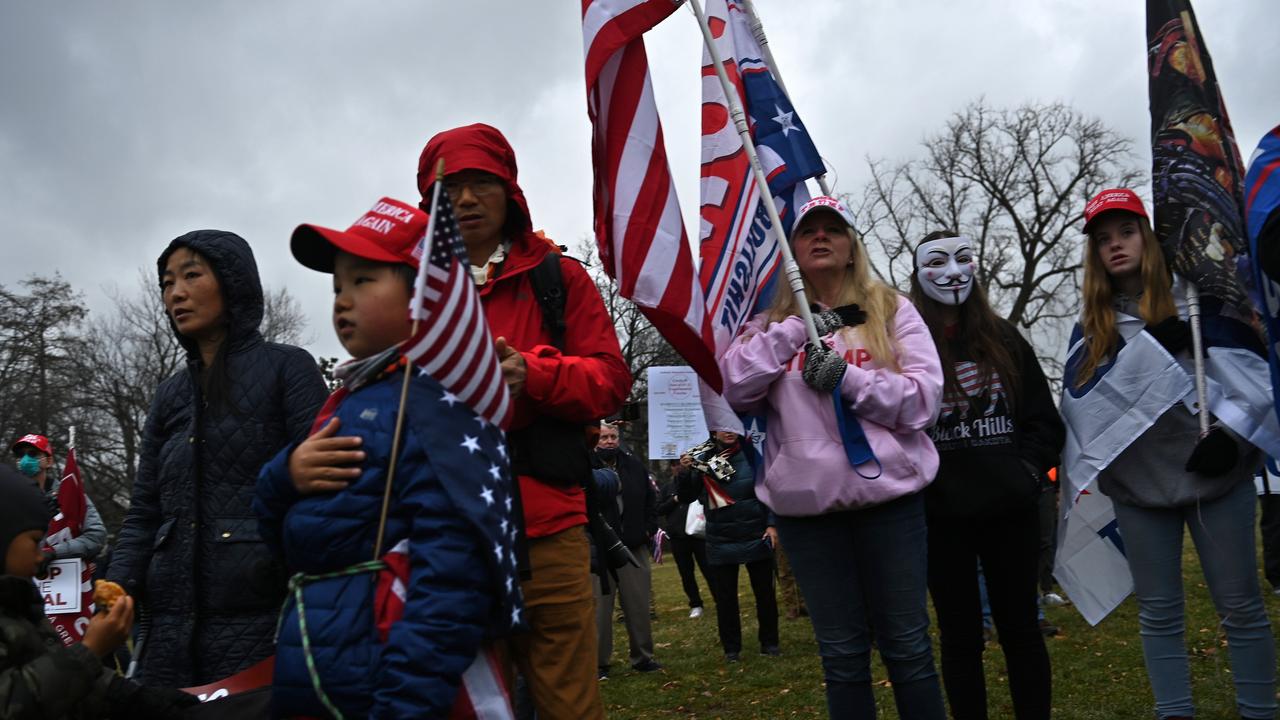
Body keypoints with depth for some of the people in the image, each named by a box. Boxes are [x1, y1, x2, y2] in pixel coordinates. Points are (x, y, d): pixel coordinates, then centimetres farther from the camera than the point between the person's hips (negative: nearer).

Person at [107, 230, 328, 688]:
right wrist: (117, 591, -1)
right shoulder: (169, 397, 18)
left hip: (259, 614, -5)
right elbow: (144, 513, 15)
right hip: (172, 620, 5)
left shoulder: (286, 368, 2)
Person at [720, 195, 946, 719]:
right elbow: (734, 388, -6)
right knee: (842, 653, 11)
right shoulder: (773, 321, 11)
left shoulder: (891, 309, 6)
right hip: (805, 501, 2)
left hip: (887, 493, -1)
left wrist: (847, 376, -16)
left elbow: (924, 398, -4)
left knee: (907, 646, 5)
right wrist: (795, 331, -14)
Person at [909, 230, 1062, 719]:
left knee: (1020, 628, 10)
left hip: (1011, 510, 2)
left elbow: (1044, 417, 10)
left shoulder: (1003, 338, 9)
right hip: (942, 517, -2)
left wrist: (1028, 469, -3)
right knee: (961, 637, 8)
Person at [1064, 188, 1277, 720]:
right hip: (1140, 482, 2)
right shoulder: (1092, 323, 10)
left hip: (1215, 473, -2)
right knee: (1159, 611, 7)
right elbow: (1080, 396, -4)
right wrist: (1151, 346, -14)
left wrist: (1230, 434, -13)